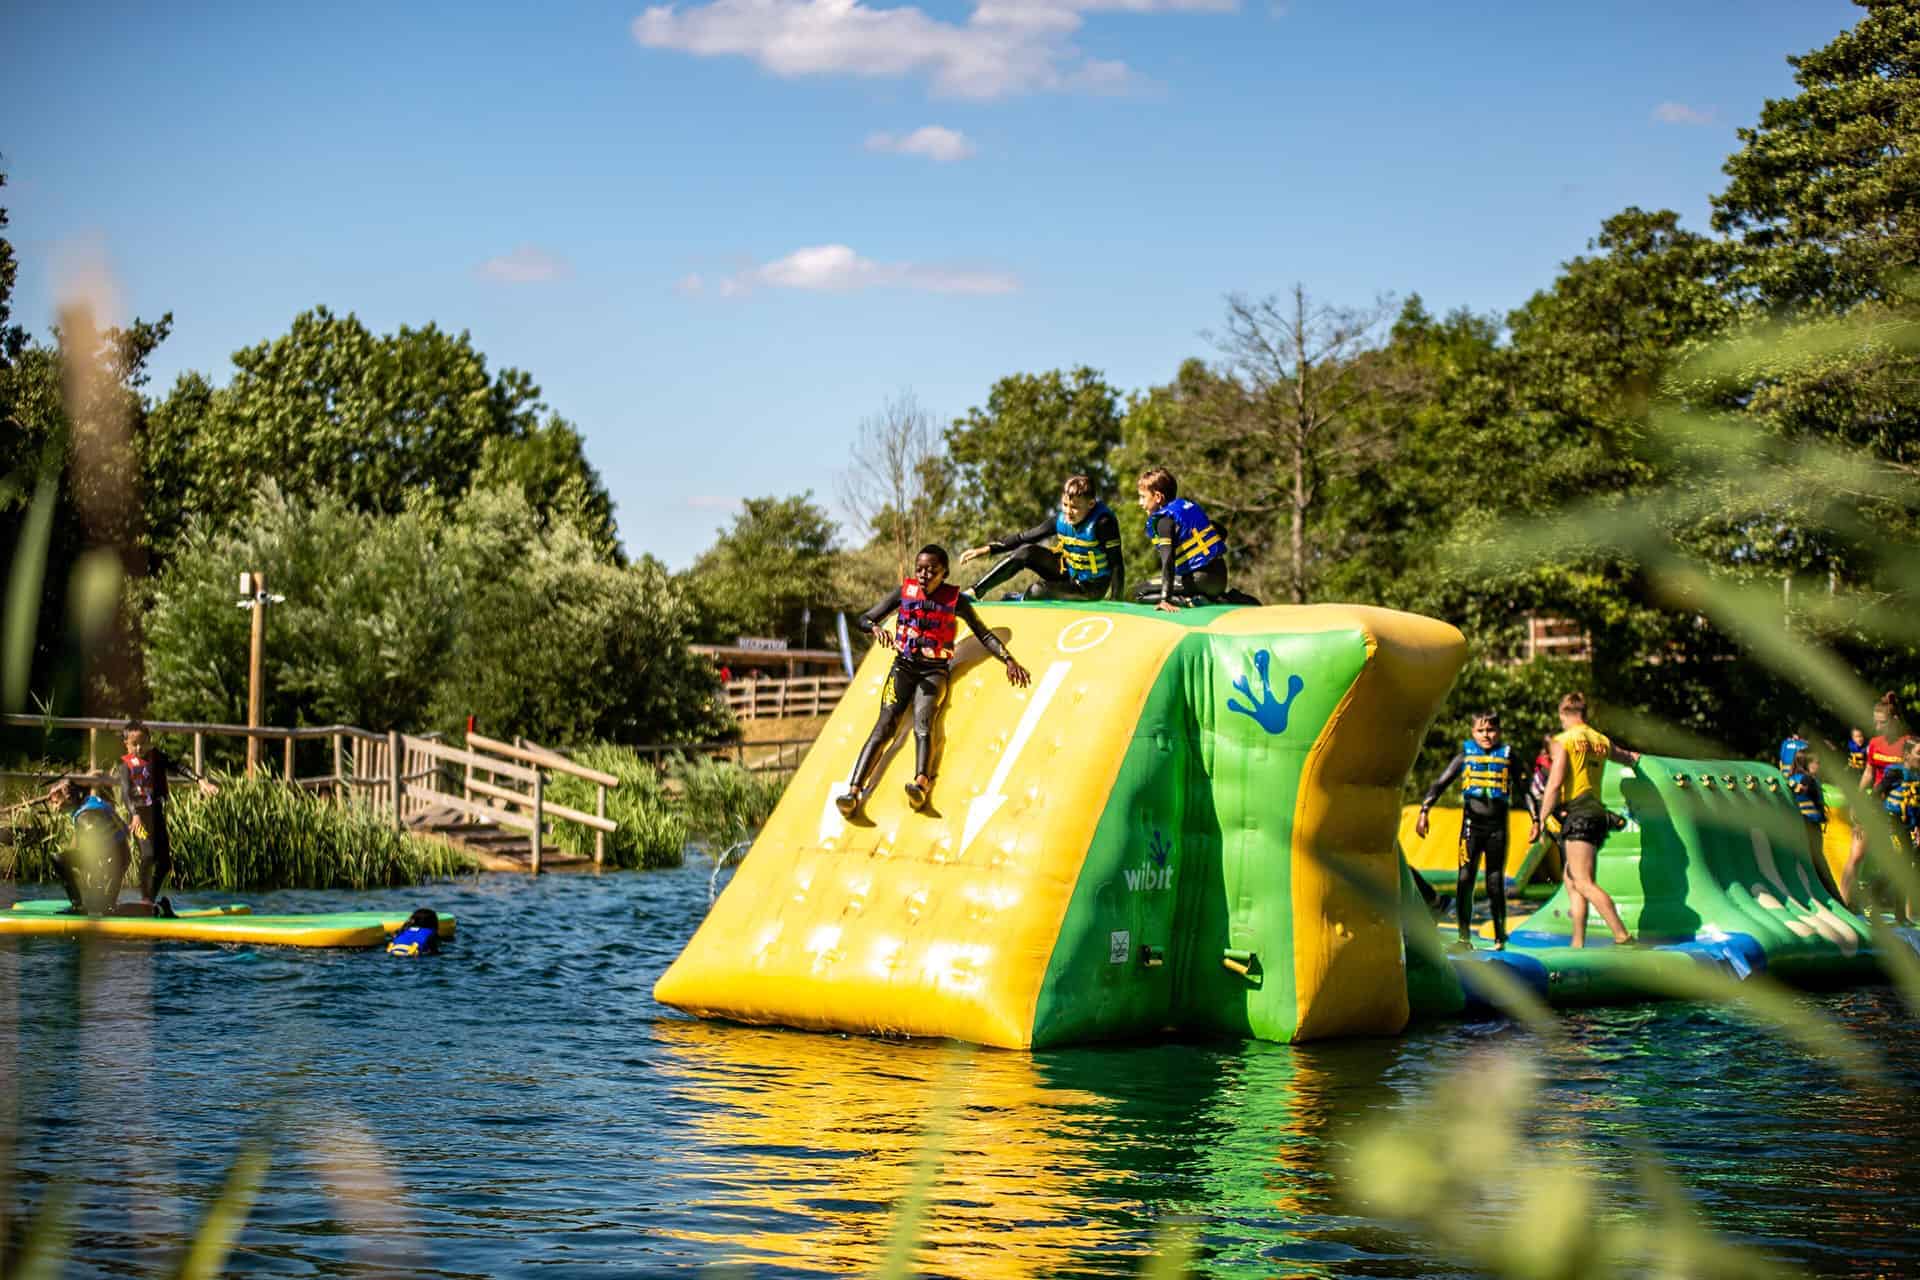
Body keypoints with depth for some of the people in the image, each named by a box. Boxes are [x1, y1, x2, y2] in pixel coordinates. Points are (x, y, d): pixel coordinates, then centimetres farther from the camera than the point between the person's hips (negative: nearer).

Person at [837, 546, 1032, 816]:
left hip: (934, 672, -1)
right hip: (903, 665, 2)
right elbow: (864, 619, 4)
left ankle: (921, 784, -54)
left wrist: (1008, 659, -11)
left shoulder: (955, 599, -1)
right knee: (885, 724, -20)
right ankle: (854, 790, -35)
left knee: (922, 721, -29)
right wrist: (875, 628, -20)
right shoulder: (904, 592, 3)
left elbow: (984, 634, 4)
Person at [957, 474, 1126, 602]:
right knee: (1027, 552, -14)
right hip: (1069, 574, 6)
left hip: (1091, 589, -6)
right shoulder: (1062, 520, -7)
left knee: (1037, 591, -25)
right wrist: (988, 549, -9)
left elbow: (1117, 564, -24)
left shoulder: (1103, 523, -25)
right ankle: (974, 593, -12)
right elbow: (1026, 538, -3)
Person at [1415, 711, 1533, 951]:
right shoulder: (1466, 754, 5)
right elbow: (1440, 783, 2)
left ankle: (1500, 937, 12)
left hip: (1498, 827, 0)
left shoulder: (1508, 756, 6)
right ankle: (1464, 936, -3)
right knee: (1465, 879, -8)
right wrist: (1424, 811, -9)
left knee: (1496, 883, 3)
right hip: (1472, 824, 0)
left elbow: (1524, 789, 8)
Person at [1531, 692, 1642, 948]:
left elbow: (1555, 783, -13)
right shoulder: (1602, 741, 15)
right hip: (1597, 810, 8)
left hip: (1577, 813, -8)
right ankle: (1578, 944, 9)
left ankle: (1622, 936, -24)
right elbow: (1630, 758, 35)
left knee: (1584, 883, -13)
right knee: (1571, 880, 13)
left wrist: (1540, 821, -12)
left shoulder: (1564, 741, -4)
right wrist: (1630, 756, 59)